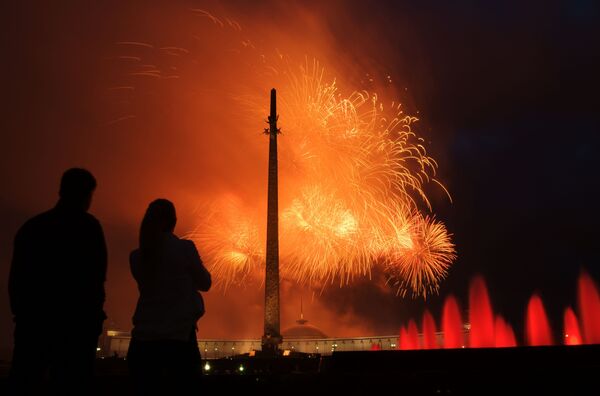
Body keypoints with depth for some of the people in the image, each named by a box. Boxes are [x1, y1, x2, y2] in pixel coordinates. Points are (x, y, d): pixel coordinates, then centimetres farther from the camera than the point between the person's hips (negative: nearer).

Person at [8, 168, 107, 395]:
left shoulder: (31, 226, 12)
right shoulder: (88, 226, -4)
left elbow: (16, 277, 12)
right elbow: (96, 275, -10)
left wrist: (22, 312, 18)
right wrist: (92, 315, 0)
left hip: (32, 319, 5)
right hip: (75, 321, -5)